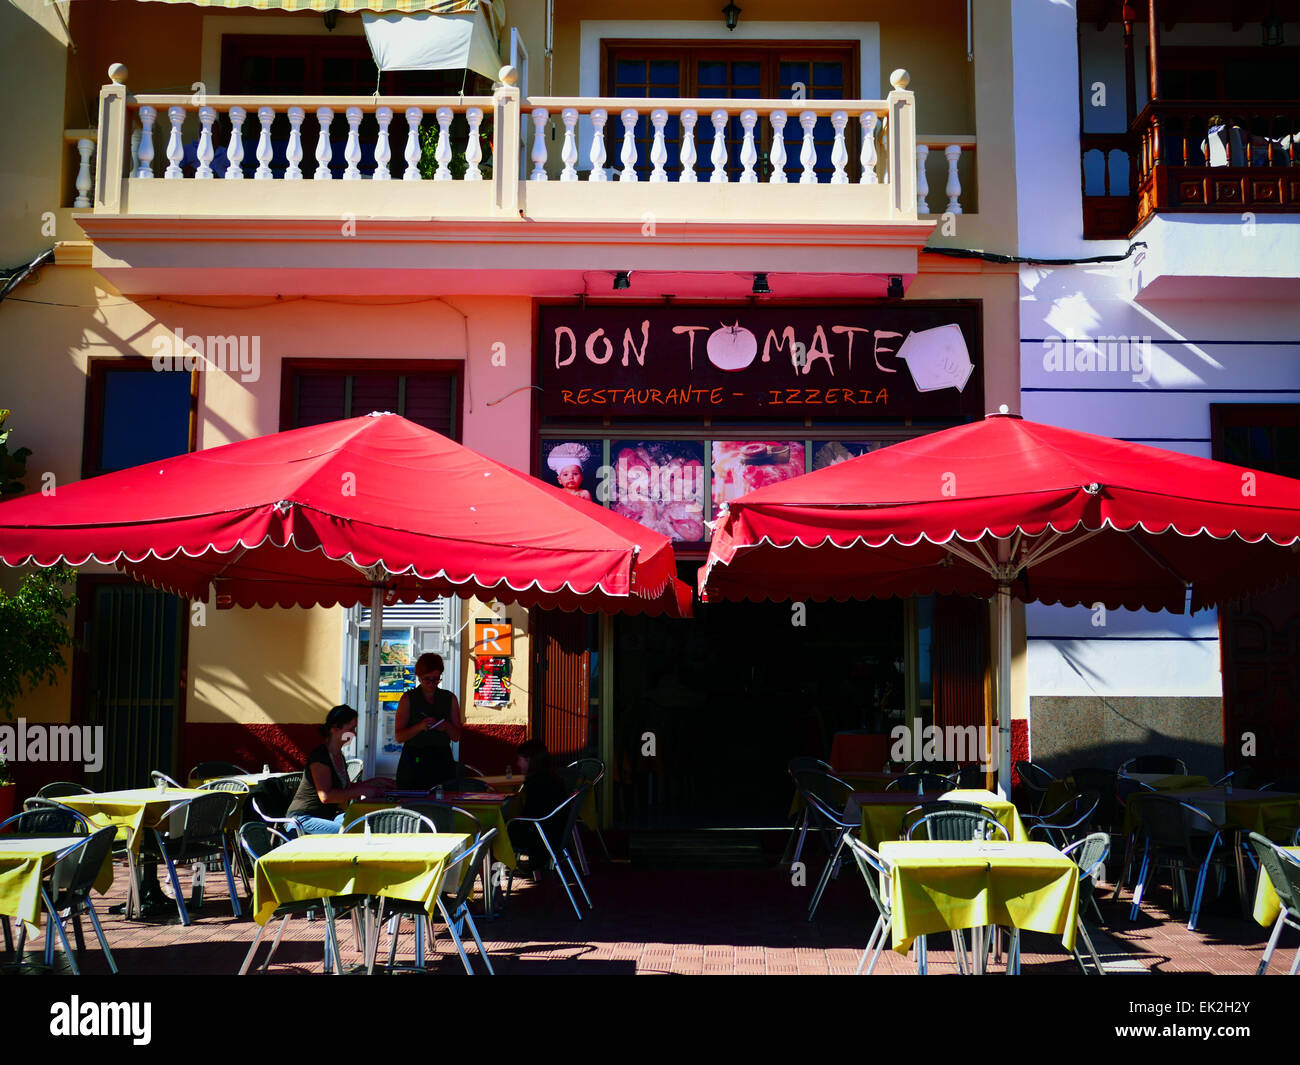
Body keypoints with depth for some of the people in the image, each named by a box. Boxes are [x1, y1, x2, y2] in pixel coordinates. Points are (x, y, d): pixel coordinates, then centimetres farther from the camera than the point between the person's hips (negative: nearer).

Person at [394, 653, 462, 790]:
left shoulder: (450, 699, 10)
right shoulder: (408, 698, 3)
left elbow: (456, 737, 9)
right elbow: (399, 736, -3)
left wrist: (447, 727, -11)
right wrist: (420, 726, -19)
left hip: (442, 763, 2)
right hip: (413, 762, -2)